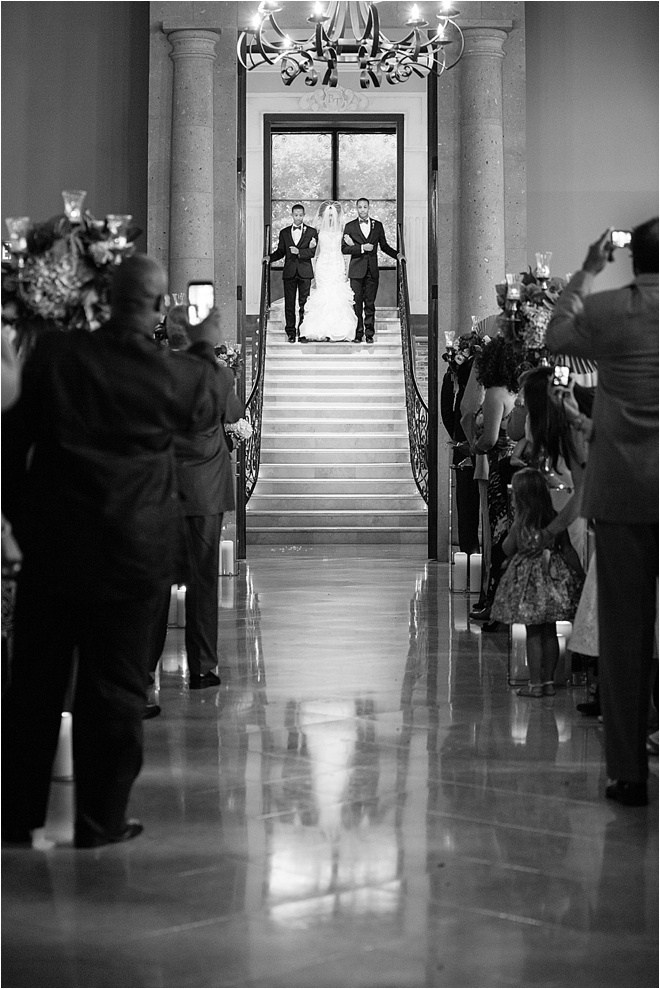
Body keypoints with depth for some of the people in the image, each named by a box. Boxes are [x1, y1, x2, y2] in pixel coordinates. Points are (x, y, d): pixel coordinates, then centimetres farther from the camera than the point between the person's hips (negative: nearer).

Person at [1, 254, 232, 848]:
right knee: (114, 687, 8)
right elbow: (212, 407, 12)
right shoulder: (174, 373, -11)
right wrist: (205, 350, 27)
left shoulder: (53, 355, -5)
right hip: (131, 554, -2)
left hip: (50, 546, 2)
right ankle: (100, 821, 14)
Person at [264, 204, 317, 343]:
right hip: (289, 272, 2)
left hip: (305, 272, -2)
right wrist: (270, 257, -3)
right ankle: (290, 332, 4)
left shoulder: (311, 232, 6)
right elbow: (280, 251, 14)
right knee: (289, 304, 0)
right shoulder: (284, 232, 13)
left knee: (304, 304, -1)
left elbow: (313, 252, -4)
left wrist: (299, 251, -19)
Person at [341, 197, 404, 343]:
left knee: (370, 303, 1)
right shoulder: (350, 226, 4)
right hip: (357, 270, -1)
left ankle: (369, 334, 5)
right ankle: (358, 334, 3)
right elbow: (344, 249, -1)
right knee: (357, 303, -3)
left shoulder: (378, 225, 10)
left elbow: (384, 246, 18)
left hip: (372, 270, 1)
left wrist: (397, 255, 5)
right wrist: (361, 248, -11)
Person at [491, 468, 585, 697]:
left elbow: (508, 549, -2)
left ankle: (535, 683, 3)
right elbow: (568, 550, -1)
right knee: (550, 631, 11)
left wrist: (510, 531, 11)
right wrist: (579, 573, 5)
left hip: (528, 578, -4)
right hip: (552, 574, 4)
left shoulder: (521, 521, -12)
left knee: (533, 633, 3)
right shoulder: (555, 518, -2)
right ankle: (548, 681, 16)